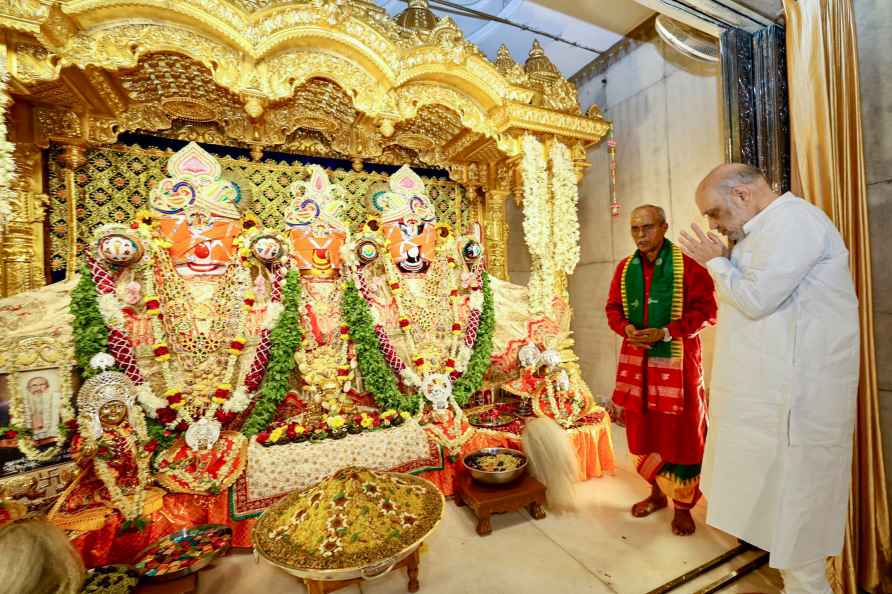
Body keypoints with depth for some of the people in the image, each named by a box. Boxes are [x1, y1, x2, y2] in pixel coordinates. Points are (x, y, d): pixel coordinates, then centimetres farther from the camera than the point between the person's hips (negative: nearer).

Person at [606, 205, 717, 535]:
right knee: (643, 430, 13)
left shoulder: (687, 265, -6)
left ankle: (683, 506, 27)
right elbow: (613, 308, 11)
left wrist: (665, 333, -19)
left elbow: (706, 311, -9)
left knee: (680, 433, 7)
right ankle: (657, 493, 34)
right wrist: (627, 328, -9)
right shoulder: (625, 268, 7)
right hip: (636, 361, 4)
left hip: (677, 362, -4)